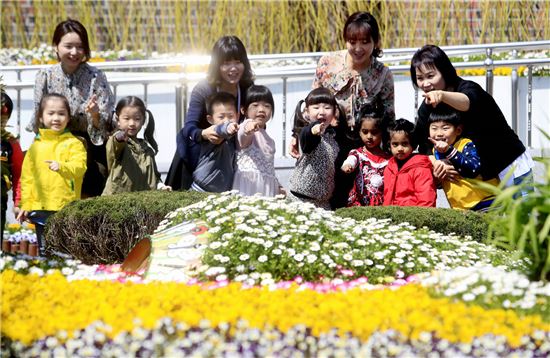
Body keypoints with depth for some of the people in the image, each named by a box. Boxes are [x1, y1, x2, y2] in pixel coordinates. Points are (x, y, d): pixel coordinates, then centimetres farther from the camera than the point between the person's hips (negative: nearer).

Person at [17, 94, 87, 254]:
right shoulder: (35, 146, 12)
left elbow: (79, 167, -11)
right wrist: (25, 204, 7)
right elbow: (27, 176, 12)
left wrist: (62, 166, -29)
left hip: (66, 209, -3)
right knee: (44, 251, 10)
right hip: (41, 209, 4)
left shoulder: (74, 144, 2)